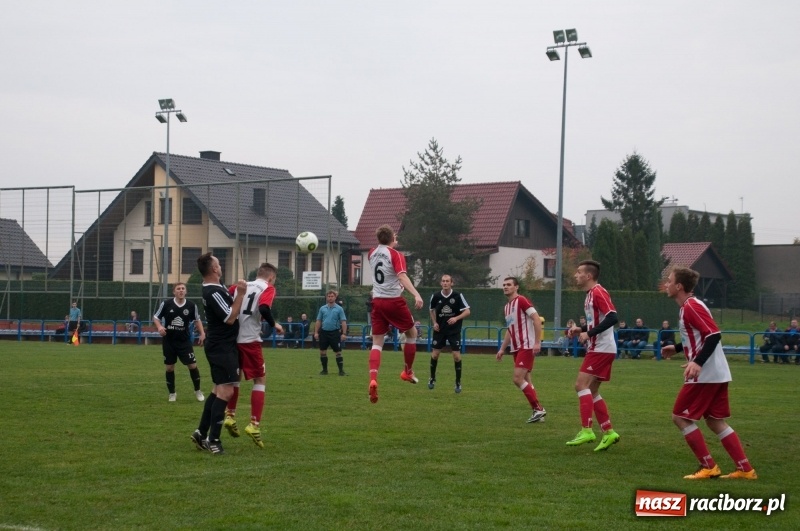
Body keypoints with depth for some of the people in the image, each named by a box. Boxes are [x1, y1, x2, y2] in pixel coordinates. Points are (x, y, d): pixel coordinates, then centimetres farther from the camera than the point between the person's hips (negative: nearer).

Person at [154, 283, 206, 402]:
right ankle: (172, 393, 21)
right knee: (169, 367, 6)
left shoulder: (191, 306, -4)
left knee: (193, 365, -4)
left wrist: (202, 333, 1)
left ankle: (197, 391, 14)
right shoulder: (166, 304, -9)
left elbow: (197, 320, 12)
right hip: (168, 341, 0)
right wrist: (159, 327, -19)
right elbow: (155, 317, 1)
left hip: (184, 340, 1)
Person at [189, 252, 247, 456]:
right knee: (226, 391, -13)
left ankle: (201, 433, 19)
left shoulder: (213, 289, 12)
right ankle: (213, 440, -13)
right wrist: (241, 294, -21)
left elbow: (229, 310, 19)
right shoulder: (214, 292, -20)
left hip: (219, 345, 11)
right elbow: (230, 318, -20)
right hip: (221, 347, -11)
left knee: (219, 389, 16)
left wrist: (237, 293, 6)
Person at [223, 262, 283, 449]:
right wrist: (274, 324, -5)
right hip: (250, 340, -5)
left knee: (235, 376, 25)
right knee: (260, 379, 7)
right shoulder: (268, 288, -1)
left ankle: (230, 416, 20)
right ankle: (254, 424, -2)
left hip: (232, 337, 5)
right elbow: (264, 308, -20)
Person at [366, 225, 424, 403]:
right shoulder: (395, 255, -9)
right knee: (412, 333, 18)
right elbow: (402, 276, -24)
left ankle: (373, 379, -19)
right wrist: (416, 294, -36)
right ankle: (408, 371, 26)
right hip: (394, 301, -5)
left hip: (377, 301, 5)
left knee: (377, 343, 2)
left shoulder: (372, 253, 9)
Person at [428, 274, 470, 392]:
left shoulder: (458, 296, -12)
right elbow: (431, 309, 15)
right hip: (440, 329, 2)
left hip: (454, 330, -2)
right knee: (435, 354, 2)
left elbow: (467, 311, -11)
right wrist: (434, 322, 2)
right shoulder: (436, 296, -5)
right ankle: (432, 378, 23)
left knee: (456, 355, -7)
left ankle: (458, 382, 7)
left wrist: (456, 318, -27)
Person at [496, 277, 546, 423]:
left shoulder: (521, 301, -11)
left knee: (518, 379, -15)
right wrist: (502, 349, 23)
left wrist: (537, 342, -23)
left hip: (527, 346, -9)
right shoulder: (506, 307, 16)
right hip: (516, 348, 9)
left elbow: (537, 319, -18)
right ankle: (537, 411, 13)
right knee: (525, 380, 8)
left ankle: (538, 409, -8)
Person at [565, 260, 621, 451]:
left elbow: (612, 317, -25)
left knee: (581, 385, -14)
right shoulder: (590, 294, 16)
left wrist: (589, 334, -25)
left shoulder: (598, 292, -14)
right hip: (597, 348, 10)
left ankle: (586, 430, -16)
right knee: (591, 391, 11)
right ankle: (609, 432, 13)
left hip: (602, 349, -10)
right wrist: (580, 330, 10)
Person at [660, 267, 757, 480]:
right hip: (717, 374, 10)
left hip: (704, 374, -10)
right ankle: (745, 469, 8)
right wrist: (676, 347, 34)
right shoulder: (689, 306, 15)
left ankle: (708, 467, -1)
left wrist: (697, 362, -32)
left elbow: (714, 335, -23)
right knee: (715, 421, 12)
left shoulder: (691, 307, -15)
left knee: (680, 417, -2)